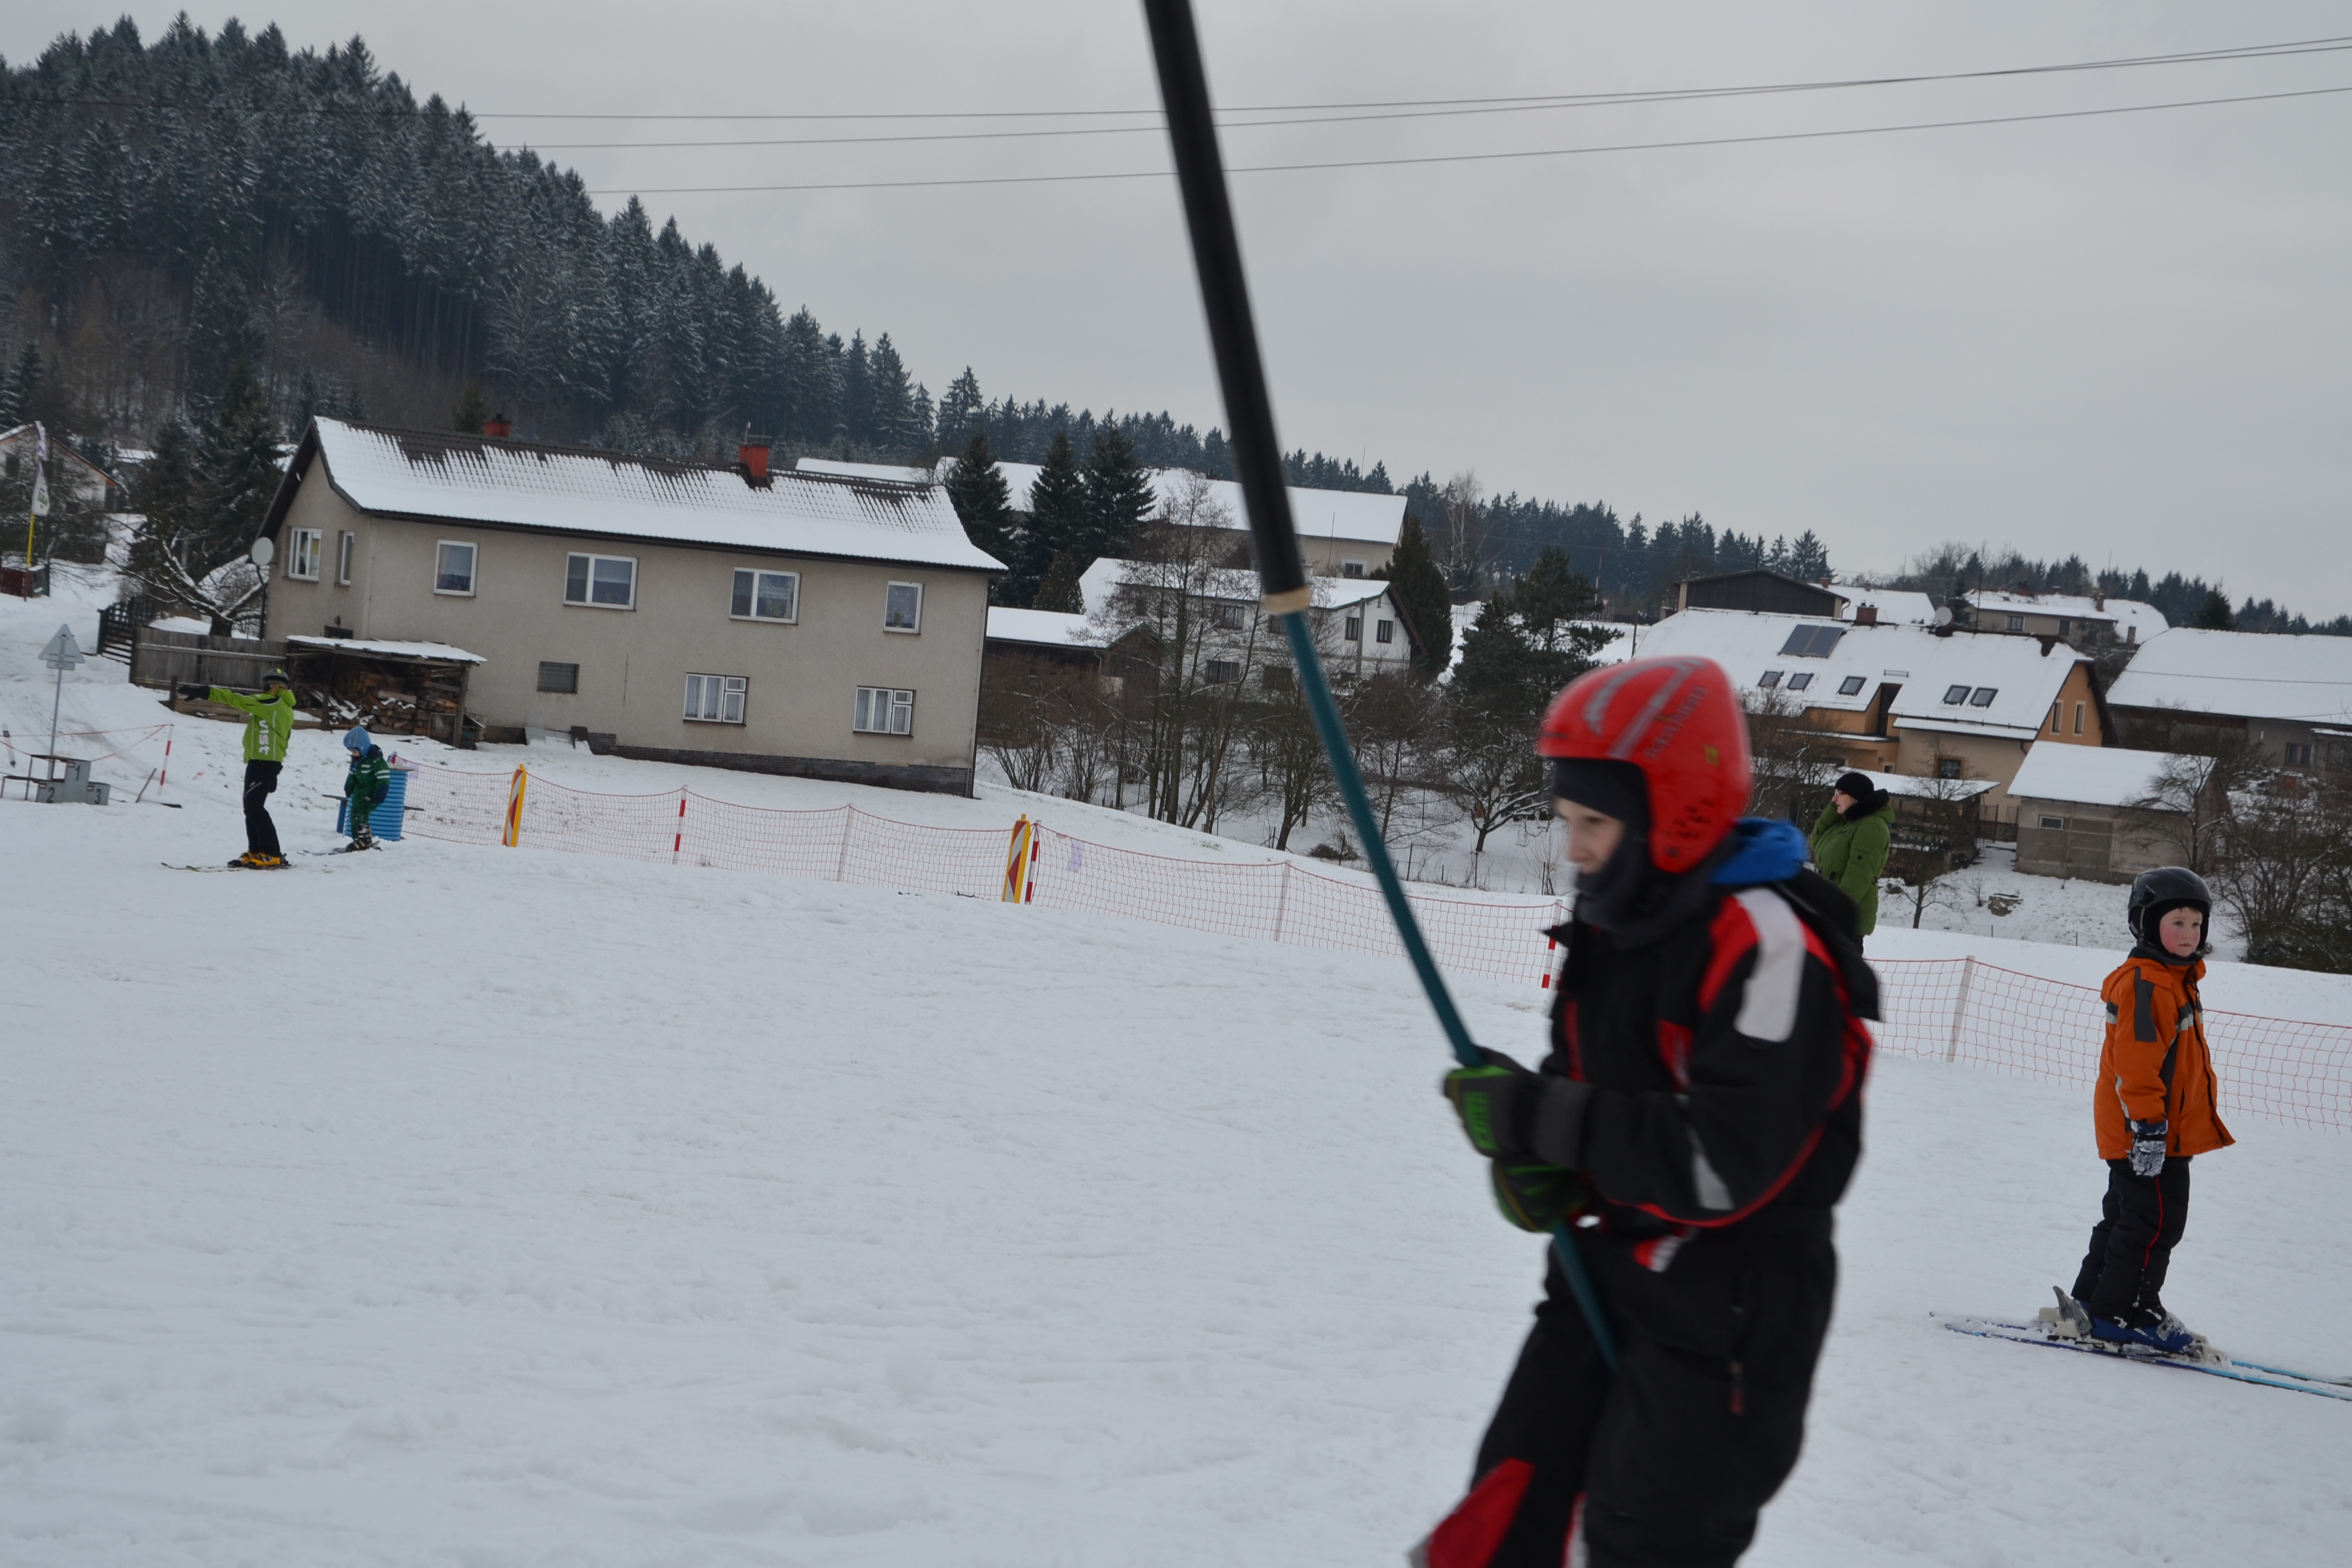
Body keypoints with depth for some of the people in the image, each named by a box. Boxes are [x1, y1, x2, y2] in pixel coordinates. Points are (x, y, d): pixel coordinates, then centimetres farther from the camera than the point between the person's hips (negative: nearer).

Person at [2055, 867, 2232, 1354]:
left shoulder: (2177, 980, 17)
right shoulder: (2144, 984, -17)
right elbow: (2135, 1060, -23)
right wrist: (2149, 1126, -25)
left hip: (2163, 1132, 11)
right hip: (2144, 1134, -11)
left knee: (2127, 1219, 15)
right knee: (2155, 1221, -7)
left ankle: (2091, 1304, 22)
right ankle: (2122, 1313, -2)